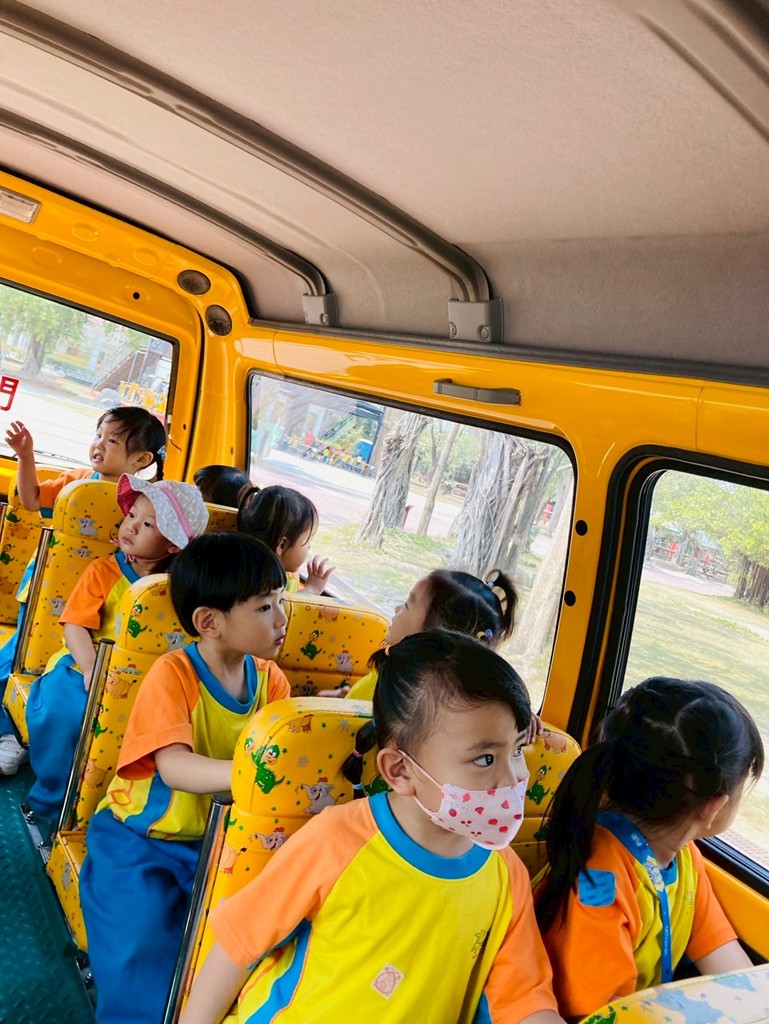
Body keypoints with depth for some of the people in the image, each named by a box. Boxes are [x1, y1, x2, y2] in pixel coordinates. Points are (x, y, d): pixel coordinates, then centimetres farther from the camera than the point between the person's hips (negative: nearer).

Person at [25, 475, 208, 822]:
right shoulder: (103, 570, 0)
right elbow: (75, 627, -8)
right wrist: (91, 671, -22)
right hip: (84, 664, -1)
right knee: (61, 712, -29)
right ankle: (52, 799, -2)